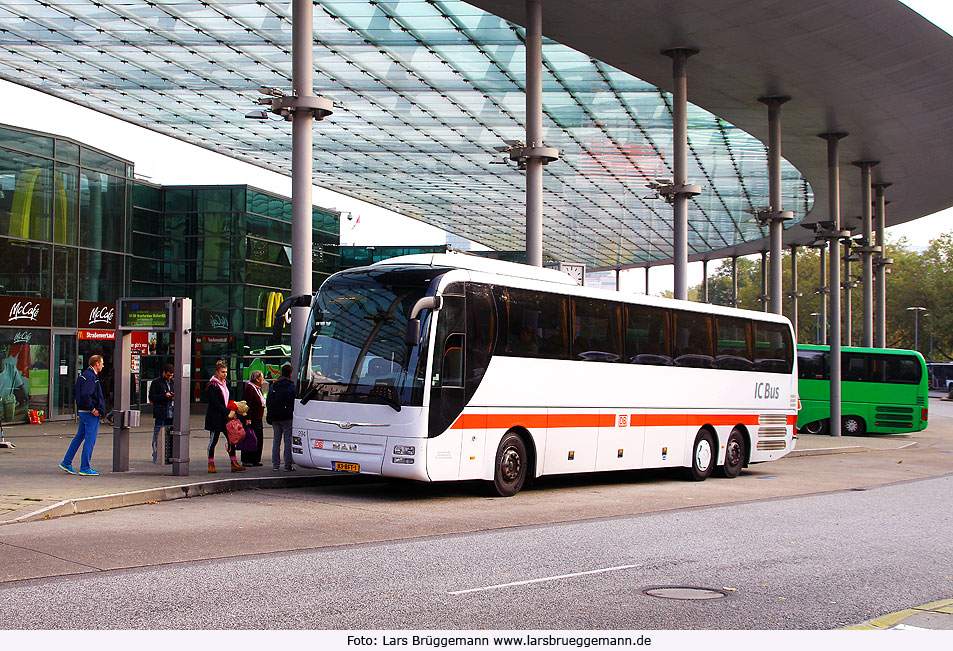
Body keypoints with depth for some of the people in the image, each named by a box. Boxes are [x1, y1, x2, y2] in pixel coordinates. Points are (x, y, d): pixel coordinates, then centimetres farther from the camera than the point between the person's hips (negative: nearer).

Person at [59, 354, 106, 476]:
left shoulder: (84, 375, 14)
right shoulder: (91, 377, -17)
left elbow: (75, 391, 23)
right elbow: (85, 394, -27)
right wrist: (92, 409, -19)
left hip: (82, 411, 10)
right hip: (91, 414, -10)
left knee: (79, 437, 16)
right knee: (90, 440, -4)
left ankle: (66, 463, 19)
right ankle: (85, 468, -1)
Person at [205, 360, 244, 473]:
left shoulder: (223, 384, 15)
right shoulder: (212, 385, -12)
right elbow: (215, 403, -17)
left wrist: (231, 412, 7)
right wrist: (228, 413, -17)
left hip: (225, 417, 8)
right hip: (215, 417, -8)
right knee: (213, 440, 0)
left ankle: (234, 464, 3)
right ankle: (211, 464, 9)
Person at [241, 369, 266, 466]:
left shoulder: (258, 389, 18)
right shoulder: (249, 389, -13)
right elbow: (247, 405, -18)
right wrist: (248, 418, -23)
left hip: (258, 419, 10)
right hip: (251, 419, -10)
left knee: (259, 440, 10)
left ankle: (256, 460, 16)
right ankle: (246, 461, 0)